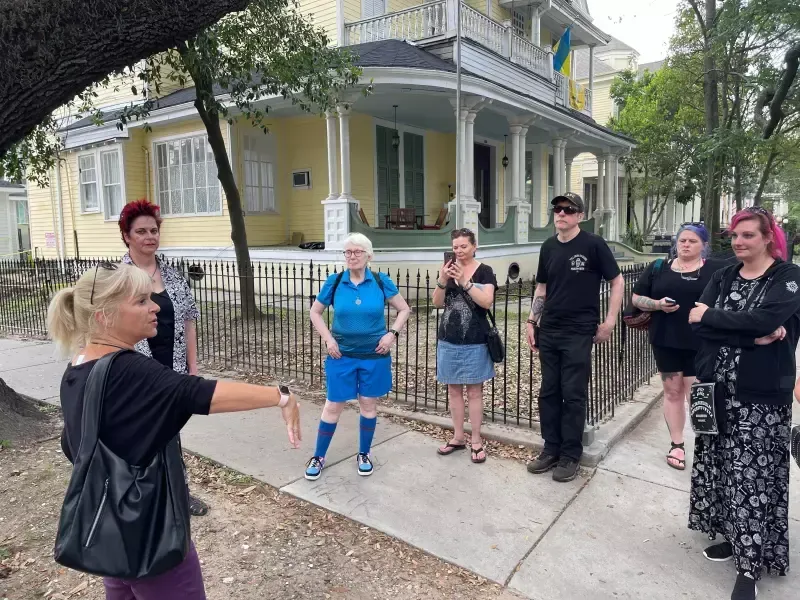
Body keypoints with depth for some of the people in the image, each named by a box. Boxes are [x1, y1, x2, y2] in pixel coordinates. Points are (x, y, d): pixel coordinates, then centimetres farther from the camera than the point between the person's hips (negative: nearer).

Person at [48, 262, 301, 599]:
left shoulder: (75, 375, 2)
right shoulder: (127, 373, -27)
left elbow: (73, 447, 13)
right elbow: (204, 394, -36)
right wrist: (282, 397, -33)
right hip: (147, 531, -9)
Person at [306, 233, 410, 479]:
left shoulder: (381, 281, -6)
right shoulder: (334, 282, -5)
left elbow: (404, 309, 4)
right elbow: (315, 312, 7)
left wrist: (392, 334, -9)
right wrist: (327, 339, -4)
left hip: (374, 356, 0)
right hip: (341, 355, 0)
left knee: (369, 404, 11)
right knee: (333, 405, 6)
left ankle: (364, 454, 30)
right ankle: (318, 457, 23)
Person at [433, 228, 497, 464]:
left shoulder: (484, 271, -4)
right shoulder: (448, 269, 7)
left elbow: (487, 302, -16)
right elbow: (437, 303, 1)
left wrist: (465, 282, -23)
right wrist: (442, 281, -15)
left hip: (474, 341, -4)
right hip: (448, 340, 4)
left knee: (474, 391, 4)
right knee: (454, 389, 12)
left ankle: (476, 440, 14)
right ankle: (458, 437, 24)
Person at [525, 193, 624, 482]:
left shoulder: (593, 244, -7)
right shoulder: (548, 247, 8)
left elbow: (617, 281, -3)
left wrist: (609, 322, -7)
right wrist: (532, 321, 10)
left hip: (578, 334, -5)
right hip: (548, 332, 5)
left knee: (573, 395, 2)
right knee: (548, 392, 10)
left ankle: (571, 456, 15)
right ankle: (551, 449, 23)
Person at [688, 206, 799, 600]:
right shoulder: (723, 277, 8)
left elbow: (763, 319, -25)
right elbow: (696, 324, -7)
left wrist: (710, 315, -14)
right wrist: (752, 336, -18)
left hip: (761, 396, -5)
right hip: (717, 390, 5)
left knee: (752, 477, 0)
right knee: (722, 467, 13)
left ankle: (750, 564, 11)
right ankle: (735, 536, 32)